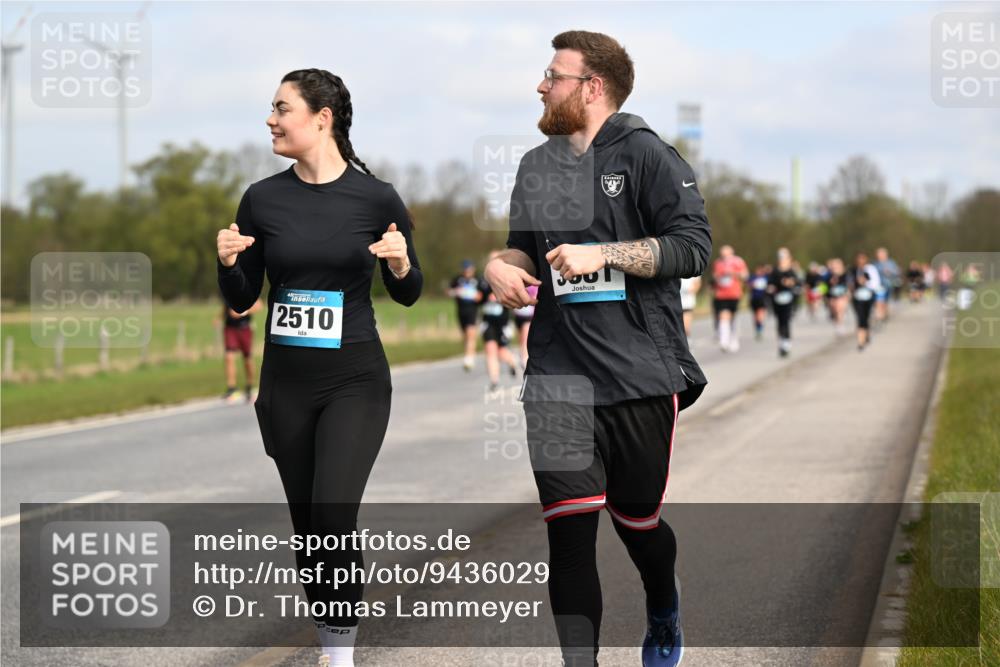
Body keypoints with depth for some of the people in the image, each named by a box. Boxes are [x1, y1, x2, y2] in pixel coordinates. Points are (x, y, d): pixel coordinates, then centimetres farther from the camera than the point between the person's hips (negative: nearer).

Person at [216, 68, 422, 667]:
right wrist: (228, 262, -13)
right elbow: (242, 299, 7)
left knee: (335, 510, -20)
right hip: (286, 383, 3)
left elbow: (408, 293, 4)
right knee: (308, 525, 8)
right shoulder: (263, 200, 0)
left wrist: (401, 264, -17)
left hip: (356, 380, -3)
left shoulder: (377, 198, -7)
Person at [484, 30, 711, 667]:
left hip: (642, 377, -3)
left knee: (636, 519, 12)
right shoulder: (537, 166, 13)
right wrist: (503, 264, 3)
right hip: (559, 381, 4)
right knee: (569, 531, -8)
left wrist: (601, 255, -18)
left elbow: (695, 246, -12)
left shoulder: (645, 154, -5)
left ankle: (663, 613, 45)